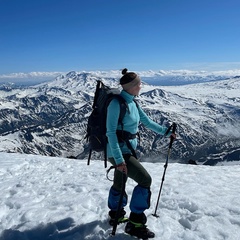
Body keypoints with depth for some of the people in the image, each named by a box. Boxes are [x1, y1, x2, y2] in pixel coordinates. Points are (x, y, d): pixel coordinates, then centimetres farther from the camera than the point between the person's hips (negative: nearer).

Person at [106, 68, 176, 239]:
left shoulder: (132, 103, 5)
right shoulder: (116, 103, -21)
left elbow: (147, 121, 16)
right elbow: (111, 132, -25)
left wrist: (165, 131, 15)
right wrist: (118, 159, -28)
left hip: (128, 149, 8)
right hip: (118, 151, -8)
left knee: (119, 183, 22)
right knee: (145, 179, -9)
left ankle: (115, 214, 43)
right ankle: (135, 224, 3)